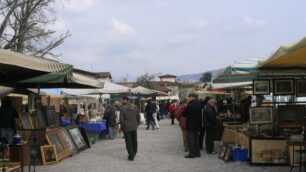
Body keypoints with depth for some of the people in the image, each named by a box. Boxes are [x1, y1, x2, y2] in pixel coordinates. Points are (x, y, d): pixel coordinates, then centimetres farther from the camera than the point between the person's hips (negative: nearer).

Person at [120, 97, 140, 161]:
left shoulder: (122, 109, -16)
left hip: (127, 127, -5)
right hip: (134, 127, 5)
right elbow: (138, 116, 4)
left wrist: (122, 127, 0)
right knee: (134, 140, 19)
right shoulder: (135, 107, -1)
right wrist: (137, 124, 16)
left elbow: (121, 119, -13)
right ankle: (134, 153, 34)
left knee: (128, 142, 2)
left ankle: (131, 156, 3)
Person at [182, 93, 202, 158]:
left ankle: (192, 154, 0)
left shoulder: (190, 106, -19)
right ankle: (197, 153, 20)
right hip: (197, 124, 7)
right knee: (196, 138, 16)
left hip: (190, 125, -7)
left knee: (191, 139, -1)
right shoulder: (199, 105, 5)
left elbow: (184, 114, -13)